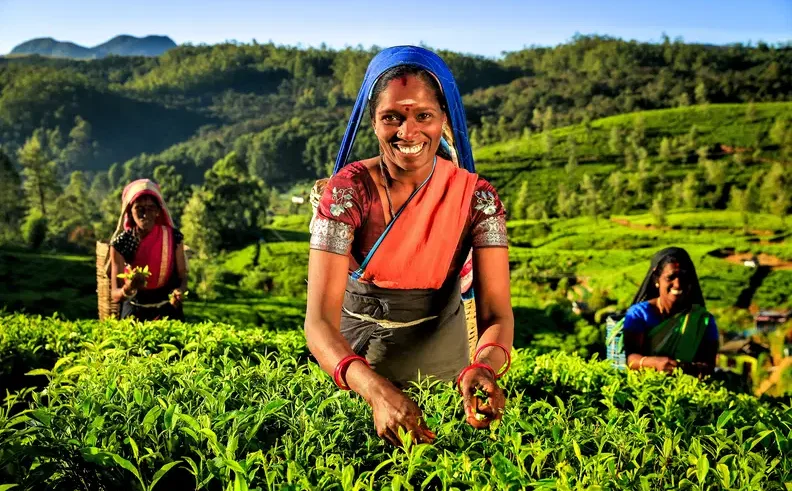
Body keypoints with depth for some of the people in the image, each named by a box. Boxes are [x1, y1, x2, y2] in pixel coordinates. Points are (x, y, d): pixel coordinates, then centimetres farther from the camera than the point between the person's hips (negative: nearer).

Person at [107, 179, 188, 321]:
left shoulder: (174, 237, -6)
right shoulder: (120, 243, -9)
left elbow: (182, 276, 1)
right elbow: (115, 295, -8)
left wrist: (180, 291, -21)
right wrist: (128, 289, -30)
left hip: (168, 311, 0)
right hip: (135, 312, 0)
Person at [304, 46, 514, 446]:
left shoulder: (476, 197, -15)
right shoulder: (347, 190, -20)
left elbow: (496, 313, -22)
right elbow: (319, 321, -28)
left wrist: (483, 368, -45)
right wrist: (378, 391, -47)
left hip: (442, 364, 1)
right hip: (355, 361, -1)